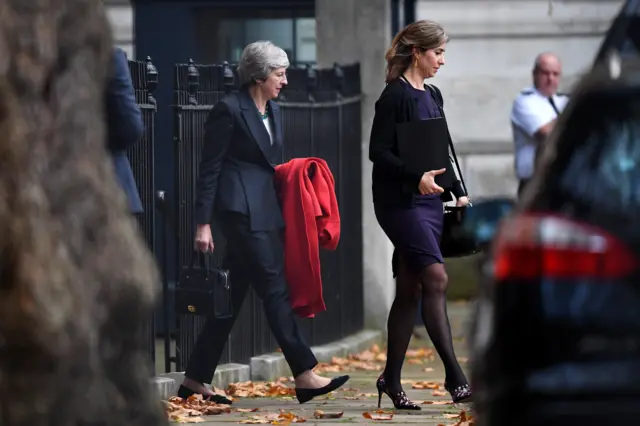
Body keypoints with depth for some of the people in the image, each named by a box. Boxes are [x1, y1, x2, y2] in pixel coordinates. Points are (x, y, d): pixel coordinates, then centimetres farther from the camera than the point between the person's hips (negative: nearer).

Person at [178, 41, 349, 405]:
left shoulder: (274, 111, 16)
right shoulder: (229, 111, -8)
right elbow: (210, 169, -9)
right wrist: (203, 224, -12)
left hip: (267, 210, 9)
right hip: (243, 211, -9)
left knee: (233, 296, 9)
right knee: (275, 289, -10)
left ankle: (196, 380, 13)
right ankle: (305, 376, -11)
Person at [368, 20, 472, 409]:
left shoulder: (432, 96, 15)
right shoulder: (395, 96, -9)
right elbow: (378, 151, -14)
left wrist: (459, 192, 13)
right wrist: (415, 177, -26)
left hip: (430, 201, 8)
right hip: (400, 202, -8)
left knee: (410, 290, 8)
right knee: (437, 278, -16)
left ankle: (392, 378, 13)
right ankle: (455, 378, -18)